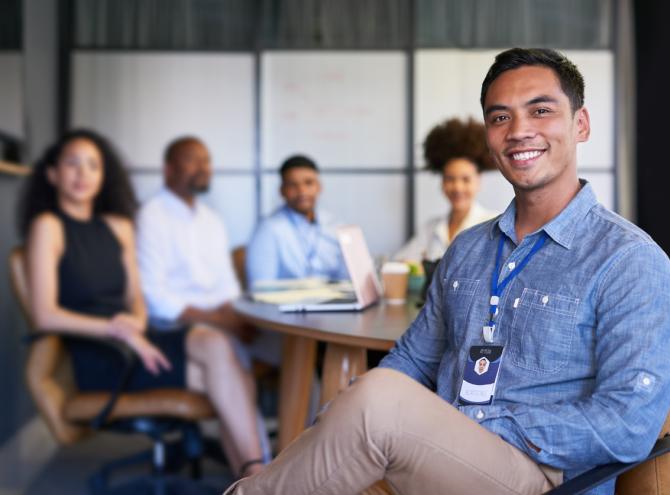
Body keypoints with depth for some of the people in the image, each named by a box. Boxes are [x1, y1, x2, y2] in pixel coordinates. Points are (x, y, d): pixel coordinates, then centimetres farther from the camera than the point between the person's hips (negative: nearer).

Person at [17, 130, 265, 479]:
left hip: (132, 342, 6)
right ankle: (256, 474, -22)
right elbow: (45, 316, -10)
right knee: (216, 348, -26)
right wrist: (117, 329, -19)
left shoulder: (118, 226, 18)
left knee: (233, 382, -24)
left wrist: (137, 321, -5)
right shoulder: (48, 226, -1)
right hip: (96, 359, -6)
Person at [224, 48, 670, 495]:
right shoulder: (466, 251, 16)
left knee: (380, 398, -29)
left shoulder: (631, 261, -6)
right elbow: (413, 361, 19)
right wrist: (339, 418, -1)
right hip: (441, 458, 6)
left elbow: (630, 426, -15)